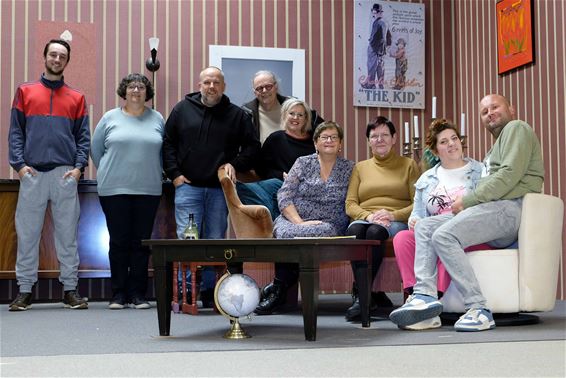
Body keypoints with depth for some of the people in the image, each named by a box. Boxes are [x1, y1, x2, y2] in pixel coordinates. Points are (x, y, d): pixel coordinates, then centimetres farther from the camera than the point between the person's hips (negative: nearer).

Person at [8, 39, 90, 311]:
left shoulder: (76, 98, 14)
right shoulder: (25, 92, 12)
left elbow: (83, 136, 9)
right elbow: (15, 132, 7)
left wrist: (79, 167, -5)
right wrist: (19, 164, -5)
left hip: (65, 174, 0)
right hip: (32, 173, 0)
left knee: (67, 234, 1)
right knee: (27, 233, 1)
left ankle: (70, 289, 7)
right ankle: (25, 291, 7)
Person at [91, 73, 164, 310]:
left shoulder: (157, 120, 8)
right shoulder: (110, 118, 6)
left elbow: (165, 151, 12)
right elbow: (96, 149, 11)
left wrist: (153, 174, 7)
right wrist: (108, 173, 9)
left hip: (148, 190, 1)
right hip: (114, 190, -1)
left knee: (142, 242, 3)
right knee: (118, 242, 1)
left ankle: (138, 294, 9)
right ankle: (118, 294, 9)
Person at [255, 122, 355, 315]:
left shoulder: (349, 168, 12)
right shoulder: (303, 163, 12)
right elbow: (284, 196, 2)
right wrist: (299, 221, -13)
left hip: (329, 225, 0)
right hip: (293, 219, 0)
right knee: (286, 232, -37)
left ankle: (278, 289, -22)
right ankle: (279, 291, -23)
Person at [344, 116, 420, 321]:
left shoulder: (408, 165, 18)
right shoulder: (360, 167, 25)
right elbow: (350, 204, 13)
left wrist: (393, 215, -12)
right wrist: (368, 216, -10)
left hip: (398, 222, -2)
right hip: (364, 218, 2)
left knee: (375, 232, -38)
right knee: (354, 230, -36)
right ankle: (373, 295, -36)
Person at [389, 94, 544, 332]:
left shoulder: (516, 128, 4)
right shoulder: (495, 148, 35)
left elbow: (510, 174, -12)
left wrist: (467, 200, -11)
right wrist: (463, 203, 2)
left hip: (509, 208, -10)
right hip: (491, 208, 10)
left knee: (444, 236, -27)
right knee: (424, 227, 2)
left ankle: (478, 309, -28)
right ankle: (425, 295, -15)